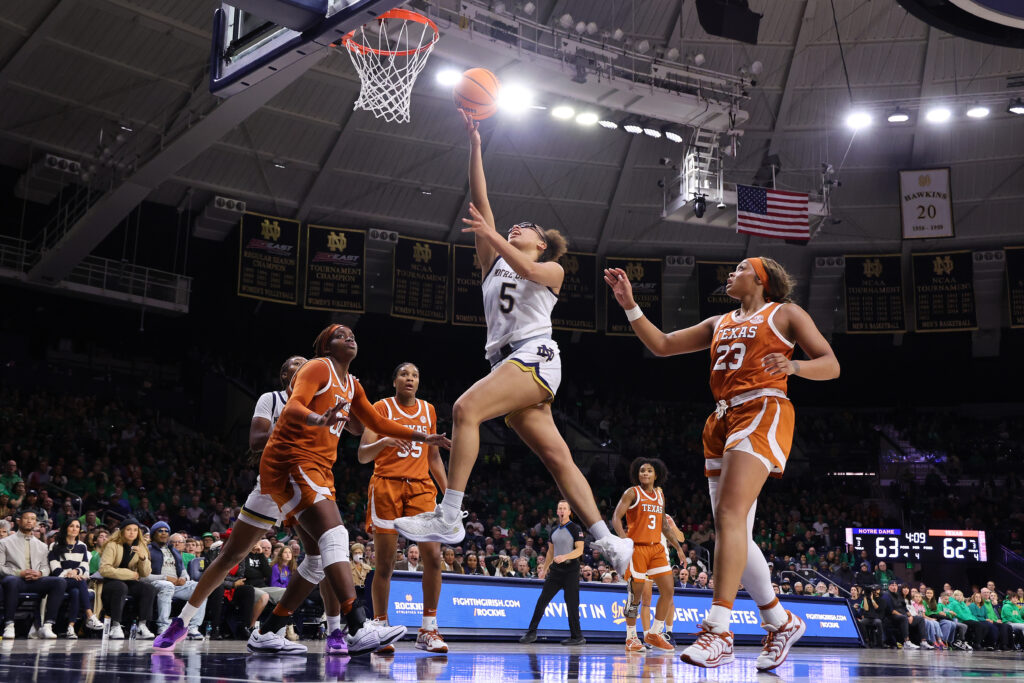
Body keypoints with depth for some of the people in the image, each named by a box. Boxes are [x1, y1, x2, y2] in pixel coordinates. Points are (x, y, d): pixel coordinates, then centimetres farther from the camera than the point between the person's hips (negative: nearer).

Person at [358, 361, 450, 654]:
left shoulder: (428, 410, 15)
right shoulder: (381, 408, 2)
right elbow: (363, 455, -5)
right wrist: (384, 441, -25)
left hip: (421, 487, 3)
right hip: (386, 485, -3)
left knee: (433, 555, -10)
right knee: (385, 562, -3)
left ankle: (428, 630, -2)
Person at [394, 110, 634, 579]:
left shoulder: (552, 269, 13)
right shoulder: (494, 261, 25)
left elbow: (526, 270, -13)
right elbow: (481, 201, 16)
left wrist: (493, 236, -19)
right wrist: (475, 146, 10)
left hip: (534, 355, -6)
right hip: (506, 360, 6)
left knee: (466, 408, -27)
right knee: (558, 459, 3)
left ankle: (448, 518, -33)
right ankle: (608, 542, 7)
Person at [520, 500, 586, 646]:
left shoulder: (575, 529, -4)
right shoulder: (554, 530, 14)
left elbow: (579, 550, -12)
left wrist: (565, 557, -25)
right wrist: (544, 568, 20)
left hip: (570, 569, -6)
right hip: (555, 569, 6)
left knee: (571, 604, -4)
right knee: (542, 600, 1)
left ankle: (577, 637, 6)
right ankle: (531, 632, 6)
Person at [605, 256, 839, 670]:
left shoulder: (784, 314, 9)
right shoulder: (719, 324, 26)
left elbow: (831, 365, 2)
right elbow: (662, 345, 22)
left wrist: (792, 365, -18)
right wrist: (629, 305, 11)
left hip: (763, 411, -7)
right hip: (724, 419, 7)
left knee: (730, 515, -24)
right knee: (736, 533, 2)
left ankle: (718, 633, -31)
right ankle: (782, 622, 17)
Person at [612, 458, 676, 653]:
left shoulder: (660, 494, 15)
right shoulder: (632, 493, -3)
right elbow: (616, 517, -9)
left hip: (656, 548, 6)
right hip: (637, 548, -6)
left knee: (668, 590, -2)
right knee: (635, 594, -3)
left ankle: (654, 633, 10)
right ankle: (631, 638, 9)